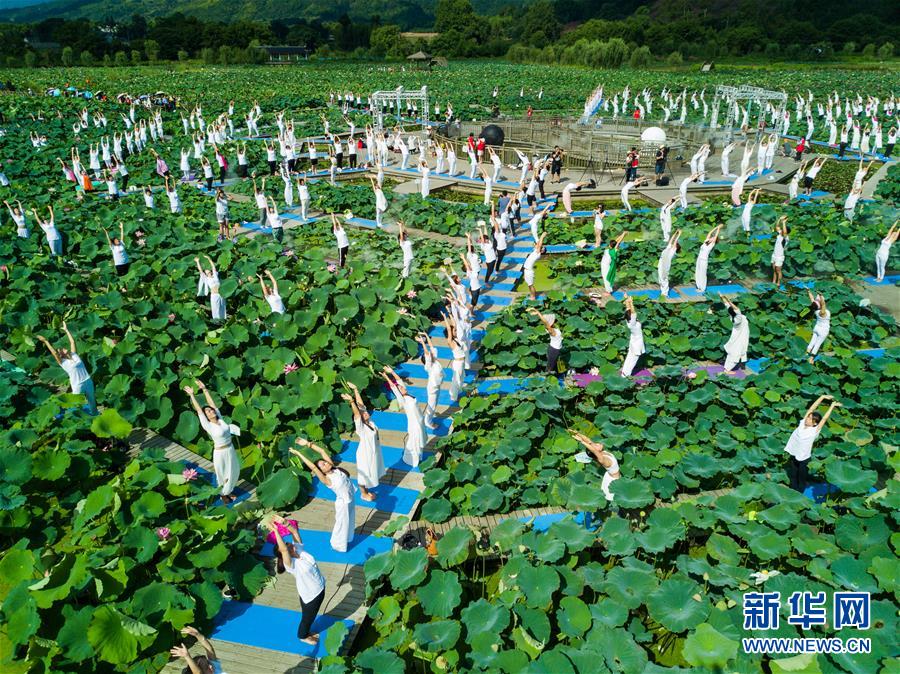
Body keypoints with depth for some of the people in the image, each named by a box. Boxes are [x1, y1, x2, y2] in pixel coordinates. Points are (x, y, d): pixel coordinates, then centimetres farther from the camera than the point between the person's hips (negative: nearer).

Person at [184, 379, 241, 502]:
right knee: (222, 474, 13)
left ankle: (228, 491, 42)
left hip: (231, 450, 6)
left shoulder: (220, 419, -5)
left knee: (233, 472, 19)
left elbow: (212, 403, -5)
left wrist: (204, 388, -6)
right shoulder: (208, 426, -17)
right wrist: (192, 395, -19)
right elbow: (199, 411, -20)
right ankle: (223, 494, 35)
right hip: (220, 453, -6)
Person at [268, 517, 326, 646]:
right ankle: (303, 636, 49)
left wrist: (285, 523, -35)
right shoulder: (290, 565, -30)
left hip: (320, 589, 6)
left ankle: (307, 631, 55)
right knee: (307, 617, 21)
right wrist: (275, 530, -51)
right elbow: (283, 549, -47)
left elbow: (295, 532, -18)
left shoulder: (299, 549, -12)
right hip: (310, 596, -6)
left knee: (312, 615, 29)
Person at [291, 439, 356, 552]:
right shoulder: (326, 480, -28)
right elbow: (312, 467, -41)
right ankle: (338, 545, 36)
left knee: (350, 520, 26)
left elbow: (322, 451, -16)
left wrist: (308, 444, -22)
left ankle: (347, 538, 52)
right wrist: (299, 454, -46)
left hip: (350, 498, 7)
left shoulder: (334, 468, -12)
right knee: (342, 523, 13)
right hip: (343, 503, -7)